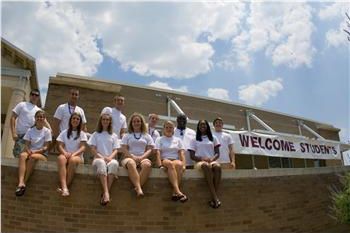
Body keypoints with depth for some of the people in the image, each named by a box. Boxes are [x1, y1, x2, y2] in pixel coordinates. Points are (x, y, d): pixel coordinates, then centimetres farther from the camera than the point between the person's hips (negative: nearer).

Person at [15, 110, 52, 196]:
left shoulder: (47, 131, 1)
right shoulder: (30, 130, 9)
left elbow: (46, 147, -4)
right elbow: (26, 145, 4)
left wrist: (35, 151, -19)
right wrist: (28, 150, -18)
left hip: (42, 154, -2)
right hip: (30, 152, 3)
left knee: (33, 157, -36)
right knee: (22, 155, -32)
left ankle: (24, 182, -30)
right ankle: (21, 183, -46)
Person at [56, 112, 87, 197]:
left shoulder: (82, 134, 12)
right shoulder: (64, 132, 16)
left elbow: (83, 147, 0)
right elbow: (60, 146, 5)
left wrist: (73, 154, -19)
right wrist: (65, 153, -17)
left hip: (77, 156, -1)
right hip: (65, 154, 1)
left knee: (73, 160, -38)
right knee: (61, 158, -36)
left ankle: (64, 187, -36)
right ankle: (64, 188, -51)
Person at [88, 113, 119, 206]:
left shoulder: (114, 136, 19)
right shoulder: (96, 134, 17)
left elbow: (115, 150, 9)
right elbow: (93, 149, 6)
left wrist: (110, 157, -11)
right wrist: (101, 157, -10)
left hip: (110, 159, 1)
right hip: (98, 158, -1)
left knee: (114, 163, -37)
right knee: (101, 163, -39)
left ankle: (104, 194, -37)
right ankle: (106, 193, -50)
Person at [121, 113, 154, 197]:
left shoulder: (147, 136, 20)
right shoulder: (127, 136, 18)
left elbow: (150, 149, 9)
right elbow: (124, 149, 5)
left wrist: (141, 157, -11)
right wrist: (133, 157, -13)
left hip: (143, 158, 1)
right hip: (129, 157, -1)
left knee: (147, 164, -37)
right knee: (131, 163, -39)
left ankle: (138, 187, -40)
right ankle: (139, 188, -46)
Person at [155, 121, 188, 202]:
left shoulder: (178, 140, 20)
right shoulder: (159, 139, 15)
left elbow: (181, 153, 8)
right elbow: (158, 153, 0)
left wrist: (184, 165, -8)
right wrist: (160, 165, -16)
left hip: (176, 160, 2)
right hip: (164, 160, -2)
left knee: (179, 164, -36)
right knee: (170, 164, -38)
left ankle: (175, 192, -40)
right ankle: (178, 192, -50)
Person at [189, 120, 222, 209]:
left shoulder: (213, 138, 21)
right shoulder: (194, 140, 17)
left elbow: (217, 153, 13)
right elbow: (192, 156, 8)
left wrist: (212, 159, -9)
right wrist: (202, 158, -11)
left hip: (211, 161, 2)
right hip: (199, 162, -1)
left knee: (217, 166, -37)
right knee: (206, 165, -40)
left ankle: (214, 197, -36)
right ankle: (215, 197, -42)